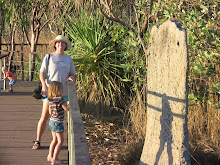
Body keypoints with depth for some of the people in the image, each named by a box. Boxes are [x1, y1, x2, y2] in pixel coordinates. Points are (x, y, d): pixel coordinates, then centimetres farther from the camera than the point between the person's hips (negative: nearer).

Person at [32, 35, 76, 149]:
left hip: (63, 92, 3)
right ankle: (37, 141, 5)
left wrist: (71, 78, -9)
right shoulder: (48, 57, 2)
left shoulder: (69, 59, 11)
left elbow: (72, 74, 16)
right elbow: (41, 73, -1)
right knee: (44, 117, -4)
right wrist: (44, 86, -16)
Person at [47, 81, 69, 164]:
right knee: (60, 141, 0)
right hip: (57, 123, -8)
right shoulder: (60, 99, -20)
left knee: (55, 140, 22)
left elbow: (50, 112, 10)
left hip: (52, 121, 8)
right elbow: (66, 109, -16)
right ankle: (54, 159, -1)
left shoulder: (51, 100, 4)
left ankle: (50, 156, 29)